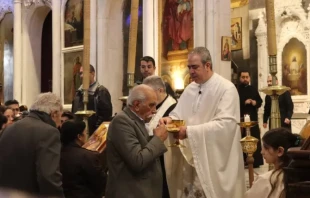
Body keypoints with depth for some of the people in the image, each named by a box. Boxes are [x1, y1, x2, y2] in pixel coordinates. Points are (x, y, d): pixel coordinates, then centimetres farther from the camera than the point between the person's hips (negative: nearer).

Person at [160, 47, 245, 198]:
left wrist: (190, 131, -24)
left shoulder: (226, 88, -10)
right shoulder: (190, 89, 13)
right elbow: (179, 115, 16)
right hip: (189, 157, 6)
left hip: (214, 161, -6)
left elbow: (226, 124, -21)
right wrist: (170, 119, -9)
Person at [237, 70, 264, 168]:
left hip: (252, 118, 4)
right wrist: (244, 103, -16)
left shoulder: (253, 89, 15)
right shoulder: (236, 90, 0)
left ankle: (255, 162, 5)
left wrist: (255, 102, -6)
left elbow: (260, 101, 14)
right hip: (240, 119, -4)